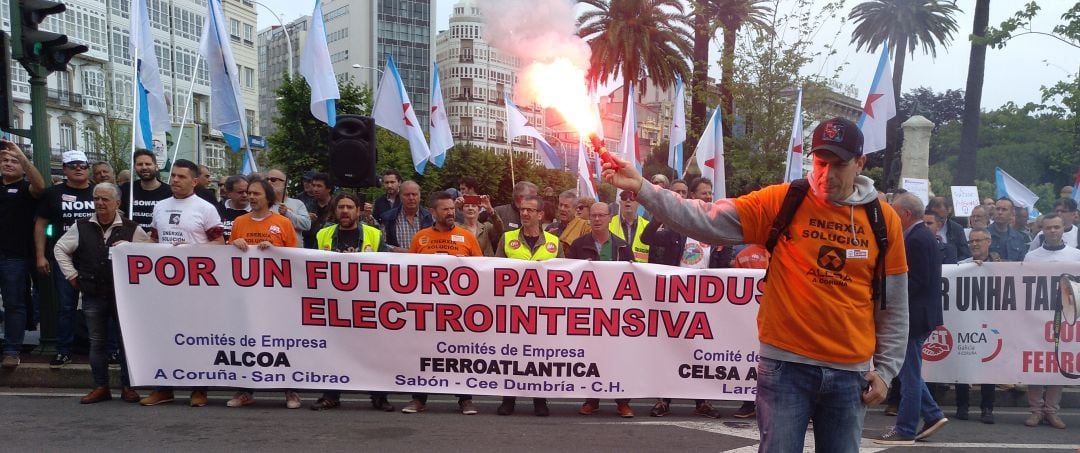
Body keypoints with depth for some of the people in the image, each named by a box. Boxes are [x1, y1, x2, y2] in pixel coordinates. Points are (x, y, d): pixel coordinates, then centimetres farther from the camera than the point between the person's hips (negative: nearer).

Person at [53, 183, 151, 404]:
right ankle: (101, 387, 17)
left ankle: (127, 386, 13)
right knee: (96, 342, 8)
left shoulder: (132, 229, -2)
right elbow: (60, 249, 14)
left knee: (127, 340, 2)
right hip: (93, 295, 2)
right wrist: (71, 275, 7)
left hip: (124, 293, -2)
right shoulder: (81, 227, 5)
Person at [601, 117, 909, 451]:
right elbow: (708, 220, -12)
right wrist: (641, 187, -21)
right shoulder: (781, 202, -4)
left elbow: (894, 306, 8)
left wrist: (885, 369, 6)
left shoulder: (884, 220, 2)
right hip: (786, 365, -2)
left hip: (850, 373, 2)